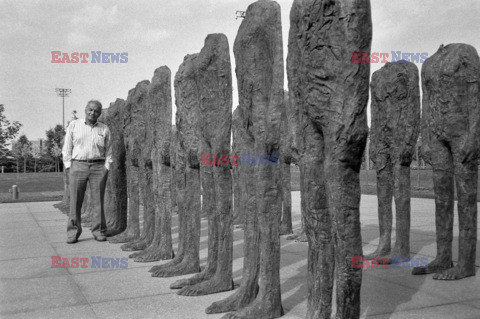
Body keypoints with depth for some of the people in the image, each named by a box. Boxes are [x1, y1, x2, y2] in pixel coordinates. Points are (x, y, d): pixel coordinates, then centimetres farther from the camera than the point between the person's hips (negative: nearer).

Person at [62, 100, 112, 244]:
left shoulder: (104, 129, 10)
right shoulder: (73, 125, 7)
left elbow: (108, 151, 12)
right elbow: (67, 147, 7)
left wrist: (106, 168, 1)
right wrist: (68, 166, -1)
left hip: (98, 167, 1)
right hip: (78, 165, 0)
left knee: (98, 201, 0)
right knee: (75, 201, -2)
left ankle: (99, 231, 8)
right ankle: (73, 233, 4)